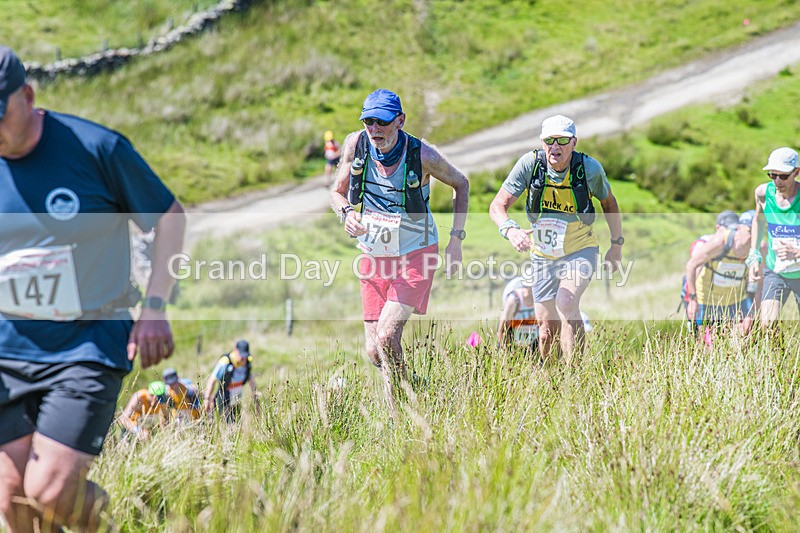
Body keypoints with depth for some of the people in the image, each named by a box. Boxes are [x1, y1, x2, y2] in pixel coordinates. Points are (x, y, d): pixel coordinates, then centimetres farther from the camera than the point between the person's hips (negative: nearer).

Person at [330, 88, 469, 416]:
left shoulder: (423, 155, -17)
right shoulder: (356, 144, -8)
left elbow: (460, 184, 2)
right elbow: (338, 192, 6)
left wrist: (456, 239, -3)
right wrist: (346, 213, -17)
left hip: (416, 255, -4)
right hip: (373, 254, 4)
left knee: (387, 336, -22)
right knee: (374, 352, 4)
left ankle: (400, 416, -7)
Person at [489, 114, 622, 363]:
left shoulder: (590, 168, -16)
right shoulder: (530, 163, -16)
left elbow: (609, 203, 5)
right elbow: (498, 206, -18)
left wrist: (616, 245, 7)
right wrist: (510, 229, -38)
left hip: (580, 251, -2)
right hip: (543, 255, 2)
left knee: (566, 303, -30)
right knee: (547, 331, 4)